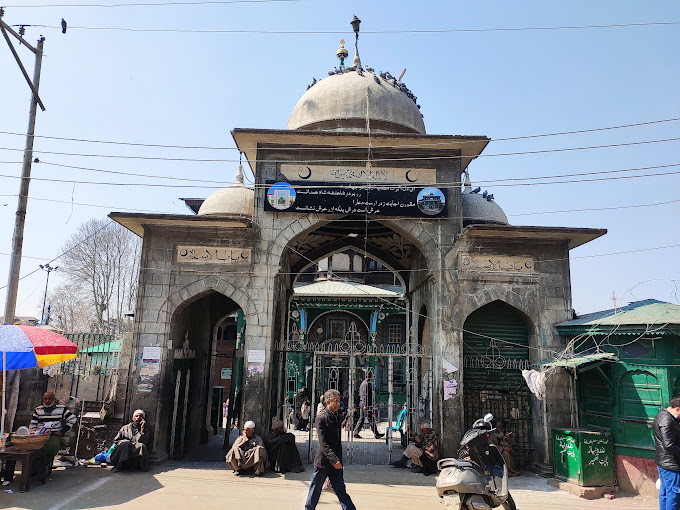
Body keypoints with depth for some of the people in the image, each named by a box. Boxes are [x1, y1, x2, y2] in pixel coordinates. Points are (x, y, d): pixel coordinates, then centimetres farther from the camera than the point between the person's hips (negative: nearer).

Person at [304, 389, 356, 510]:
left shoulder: (337, 417, 10)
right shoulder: (321, 418, -14)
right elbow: (323, 443, -19)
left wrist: (339, 459, 16)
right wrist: (334, 460, -26)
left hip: (335, 462, 6)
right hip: (323, 461, -6)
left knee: (341, 490, 7)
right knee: (315, 489, 9)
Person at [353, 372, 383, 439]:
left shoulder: (363, 383, 17)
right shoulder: (367, 384, -15)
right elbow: (365, 395, -20)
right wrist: (365, 405, -21)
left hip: (362, 403, 10)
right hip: (366, 404, -10)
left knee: (361, 418, 12)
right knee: (371, 419, -4)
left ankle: (356, 433, 13)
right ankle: (376, 434, 1)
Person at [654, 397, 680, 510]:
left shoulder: (661, 415, 12)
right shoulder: (667, 420, -22)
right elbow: (669, 445, -26)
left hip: (661, 462, 11)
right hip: (671, 464, -11)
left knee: (664, 490, 18)